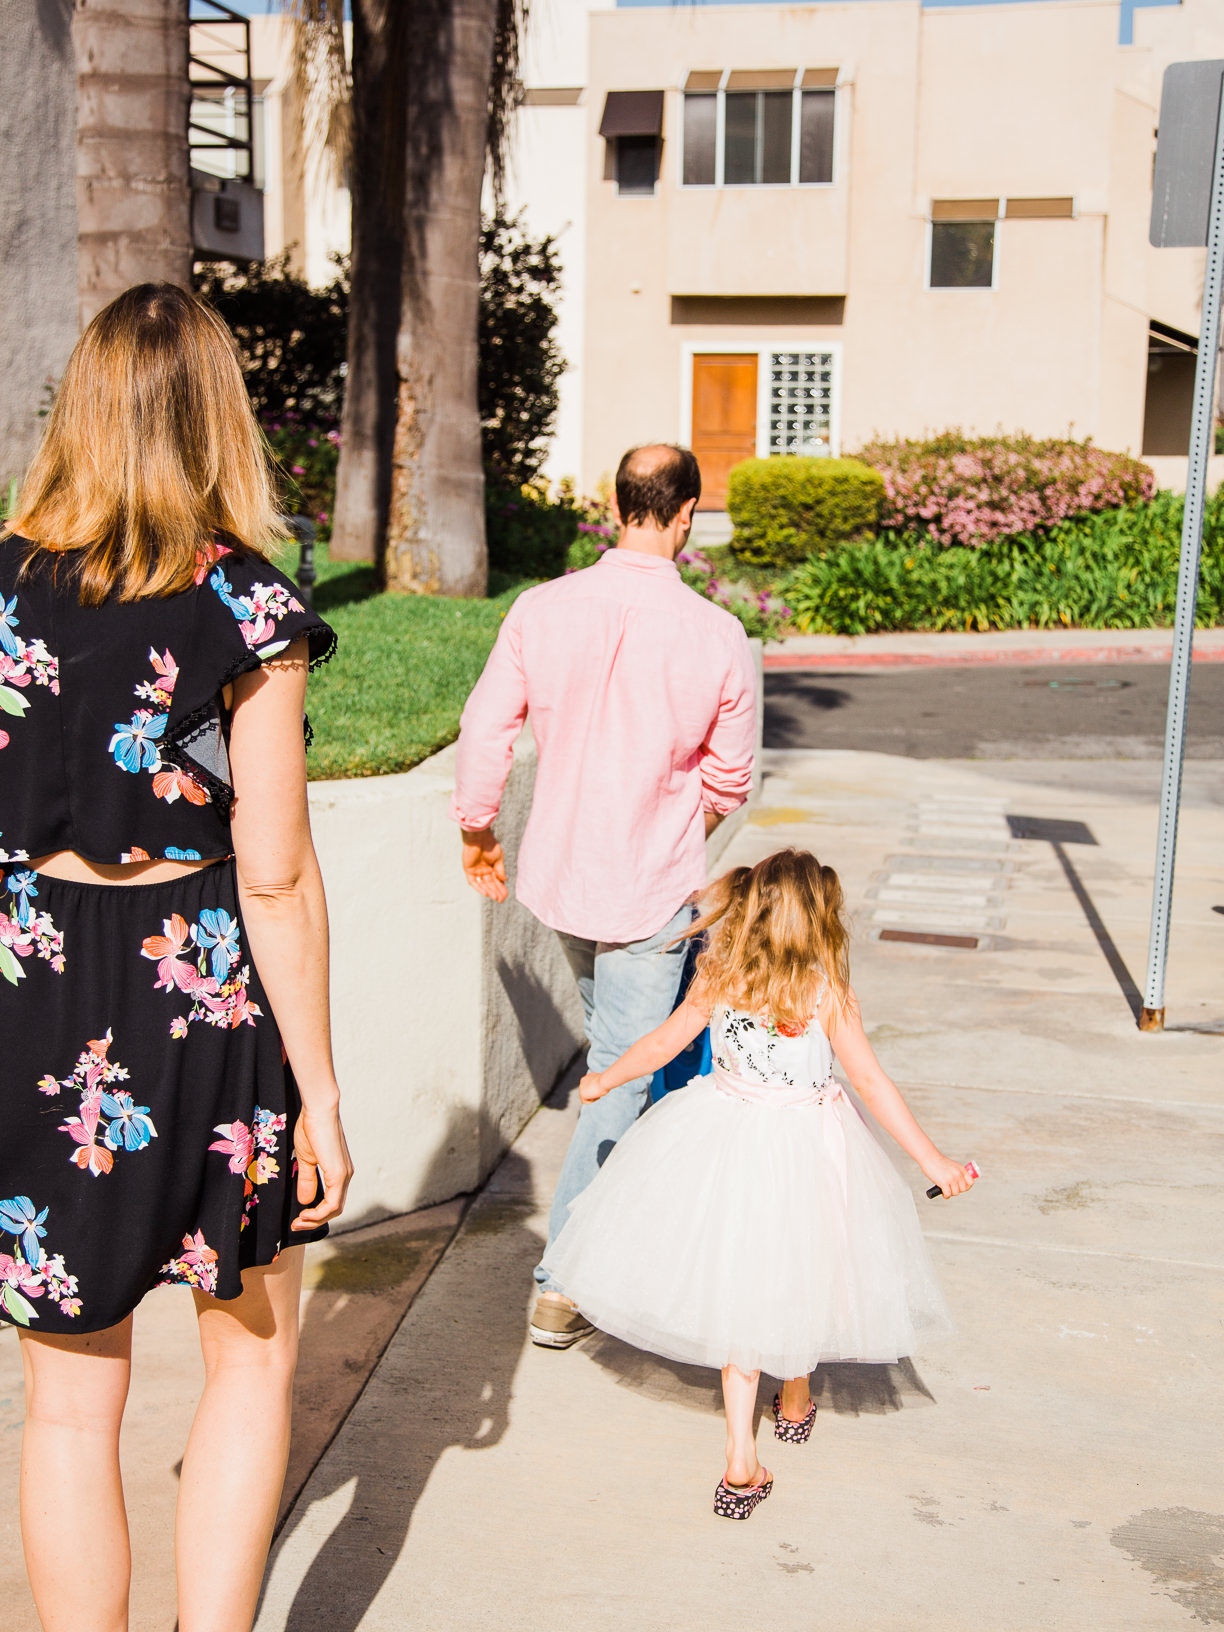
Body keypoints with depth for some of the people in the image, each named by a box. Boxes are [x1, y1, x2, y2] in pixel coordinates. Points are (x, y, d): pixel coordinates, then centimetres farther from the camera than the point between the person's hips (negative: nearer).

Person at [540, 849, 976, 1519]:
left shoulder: (718, 978, -6)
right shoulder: (829, 993, -15)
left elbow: (662, 1043, 4)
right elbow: (872, 1083, -15)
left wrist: (604, 1080, 21)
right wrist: (933, 1161, -9)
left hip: (728, 1141, 2)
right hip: (807, 1151, -2)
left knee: (736, 1289, 12)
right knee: (799, 1278, 21)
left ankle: (741, 1459, 9)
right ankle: (794, 1401, 46)